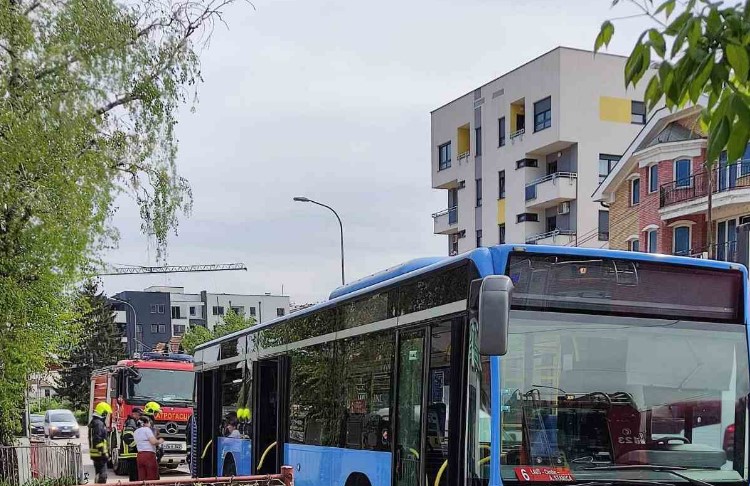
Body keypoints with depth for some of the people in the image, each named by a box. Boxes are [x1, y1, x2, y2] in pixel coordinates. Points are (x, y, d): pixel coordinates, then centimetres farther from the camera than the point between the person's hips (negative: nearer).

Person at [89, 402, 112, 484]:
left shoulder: (94, 422, 17)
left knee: (99, 474, 17)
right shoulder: (99, 423, -16)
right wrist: (104, 453, -22)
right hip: (99, 453, -11)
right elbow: (98, 440, -24)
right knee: (102, 475, -11)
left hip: (95, 453, 11)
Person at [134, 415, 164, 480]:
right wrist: (159, 441, 4)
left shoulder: (136, 432, 19)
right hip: (149, 455, -8)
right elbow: (153, 442, -16)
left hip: (139, 456, 8)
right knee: (152, 478, -8)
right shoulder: (147, 429, -5)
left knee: (141, 479, 3)